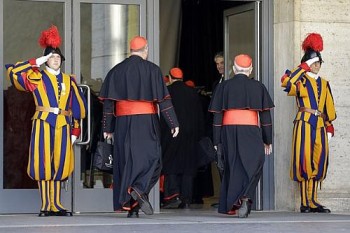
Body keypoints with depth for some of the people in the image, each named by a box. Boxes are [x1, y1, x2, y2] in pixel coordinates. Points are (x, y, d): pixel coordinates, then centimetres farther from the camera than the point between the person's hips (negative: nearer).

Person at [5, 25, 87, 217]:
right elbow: (13, 71, -6)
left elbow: (78, 107, 15)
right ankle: (45, 206, -3)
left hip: (63, 125, 3)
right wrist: (37, 63, -2)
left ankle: (56, 204, 8)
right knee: (43, 162, -5)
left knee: (59, 163, 2)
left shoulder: (69, 80, 14)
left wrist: (75, 131, 9)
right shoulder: (36, 77, 6)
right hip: (43, 124, -3)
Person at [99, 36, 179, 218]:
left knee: (126, 160, 6)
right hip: (147, 121, -3)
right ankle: (139, 189, -24)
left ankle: (131, 206, 4)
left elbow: (108, 102, 6)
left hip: (123, 122, 3)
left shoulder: (117, 71, 8)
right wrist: (173, 123, -4)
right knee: (150, 158, 2)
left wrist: (108, 128, 10)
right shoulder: (152, 70, -1)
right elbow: (163, 99, -6)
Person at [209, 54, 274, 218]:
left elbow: (217, 115, 3)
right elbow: (265, 114, 4)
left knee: (232, 166, 11)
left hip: (229, 130, 2)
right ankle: (245, 197, -24)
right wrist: (268, 140, 8)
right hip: (250, 129, -2)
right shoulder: (258, 87, 5)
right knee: (252, 165, -1)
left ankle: (230, 205, 12)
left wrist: (216, 141, 5)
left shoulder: (224, 86, 6)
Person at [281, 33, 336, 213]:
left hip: (320, 126, 6)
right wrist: (303, 69, -11)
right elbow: (287, 83, -20)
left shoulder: (324, 84, 19)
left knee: (318, 163, 4)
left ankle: (313, 201, 10)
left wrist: (330, 126, 13)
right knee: (304, 162, -8)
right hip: (304, 124, -6)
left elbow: (329, 107, 20)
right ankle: (305, 203, -6)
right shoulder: (301, 81, 2)